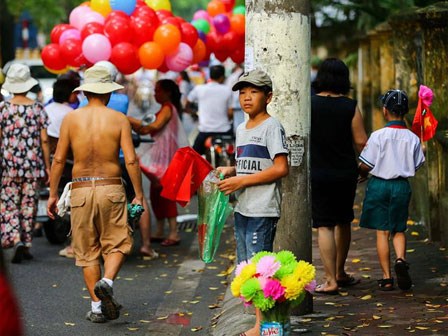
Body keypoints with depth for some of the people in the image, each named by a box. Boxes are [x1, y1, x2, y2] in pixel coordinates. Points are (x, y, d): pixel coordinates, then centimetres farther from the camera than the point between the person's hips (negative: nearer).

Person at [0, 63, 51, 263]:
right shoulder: (38, 108, 0)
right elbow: (44, 140, 0)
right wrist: (47, 166, 7)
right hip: (32, 164, 2)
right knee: (29, 204, 10)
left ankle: (16, 241, -15)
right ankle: (26, 244, 15)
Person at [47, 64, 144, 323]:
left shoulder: (71, 119, 2)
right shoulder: (119, 119, -1)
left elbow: (59, 159, 1)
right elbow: (131, 160, -7)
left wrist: (53, 194, 9)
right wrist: (139, 195, 2)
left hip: (80, 189, 1)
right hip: (111, 188, -1)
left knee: (87, 251, 9)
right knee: (117, 243, 12)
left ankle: (97, 307, 6)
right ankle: (107, 282, -16)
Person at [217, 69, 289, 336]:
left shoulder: (271, 127, -9)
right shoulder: (242, 129, 17)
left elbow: (281, 169, -17)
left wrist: (242, 181, -17)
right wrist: (230, 172, 6)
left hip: (263, 210, -9)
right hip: (242, 209, 9)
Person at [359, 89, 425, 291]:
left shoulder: (378, 136, -12)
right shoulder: (413, 138, -3)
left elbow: (365, 166, -10)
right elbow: (416, 166, 4)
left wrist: (361, 170, 13)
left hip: (379, 185, -2)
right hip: (402, 186, 2)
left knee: (382, 232, 5)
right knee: (399, 230, 14)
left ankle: (386, 278, 5)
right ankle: (400, 259, -15)